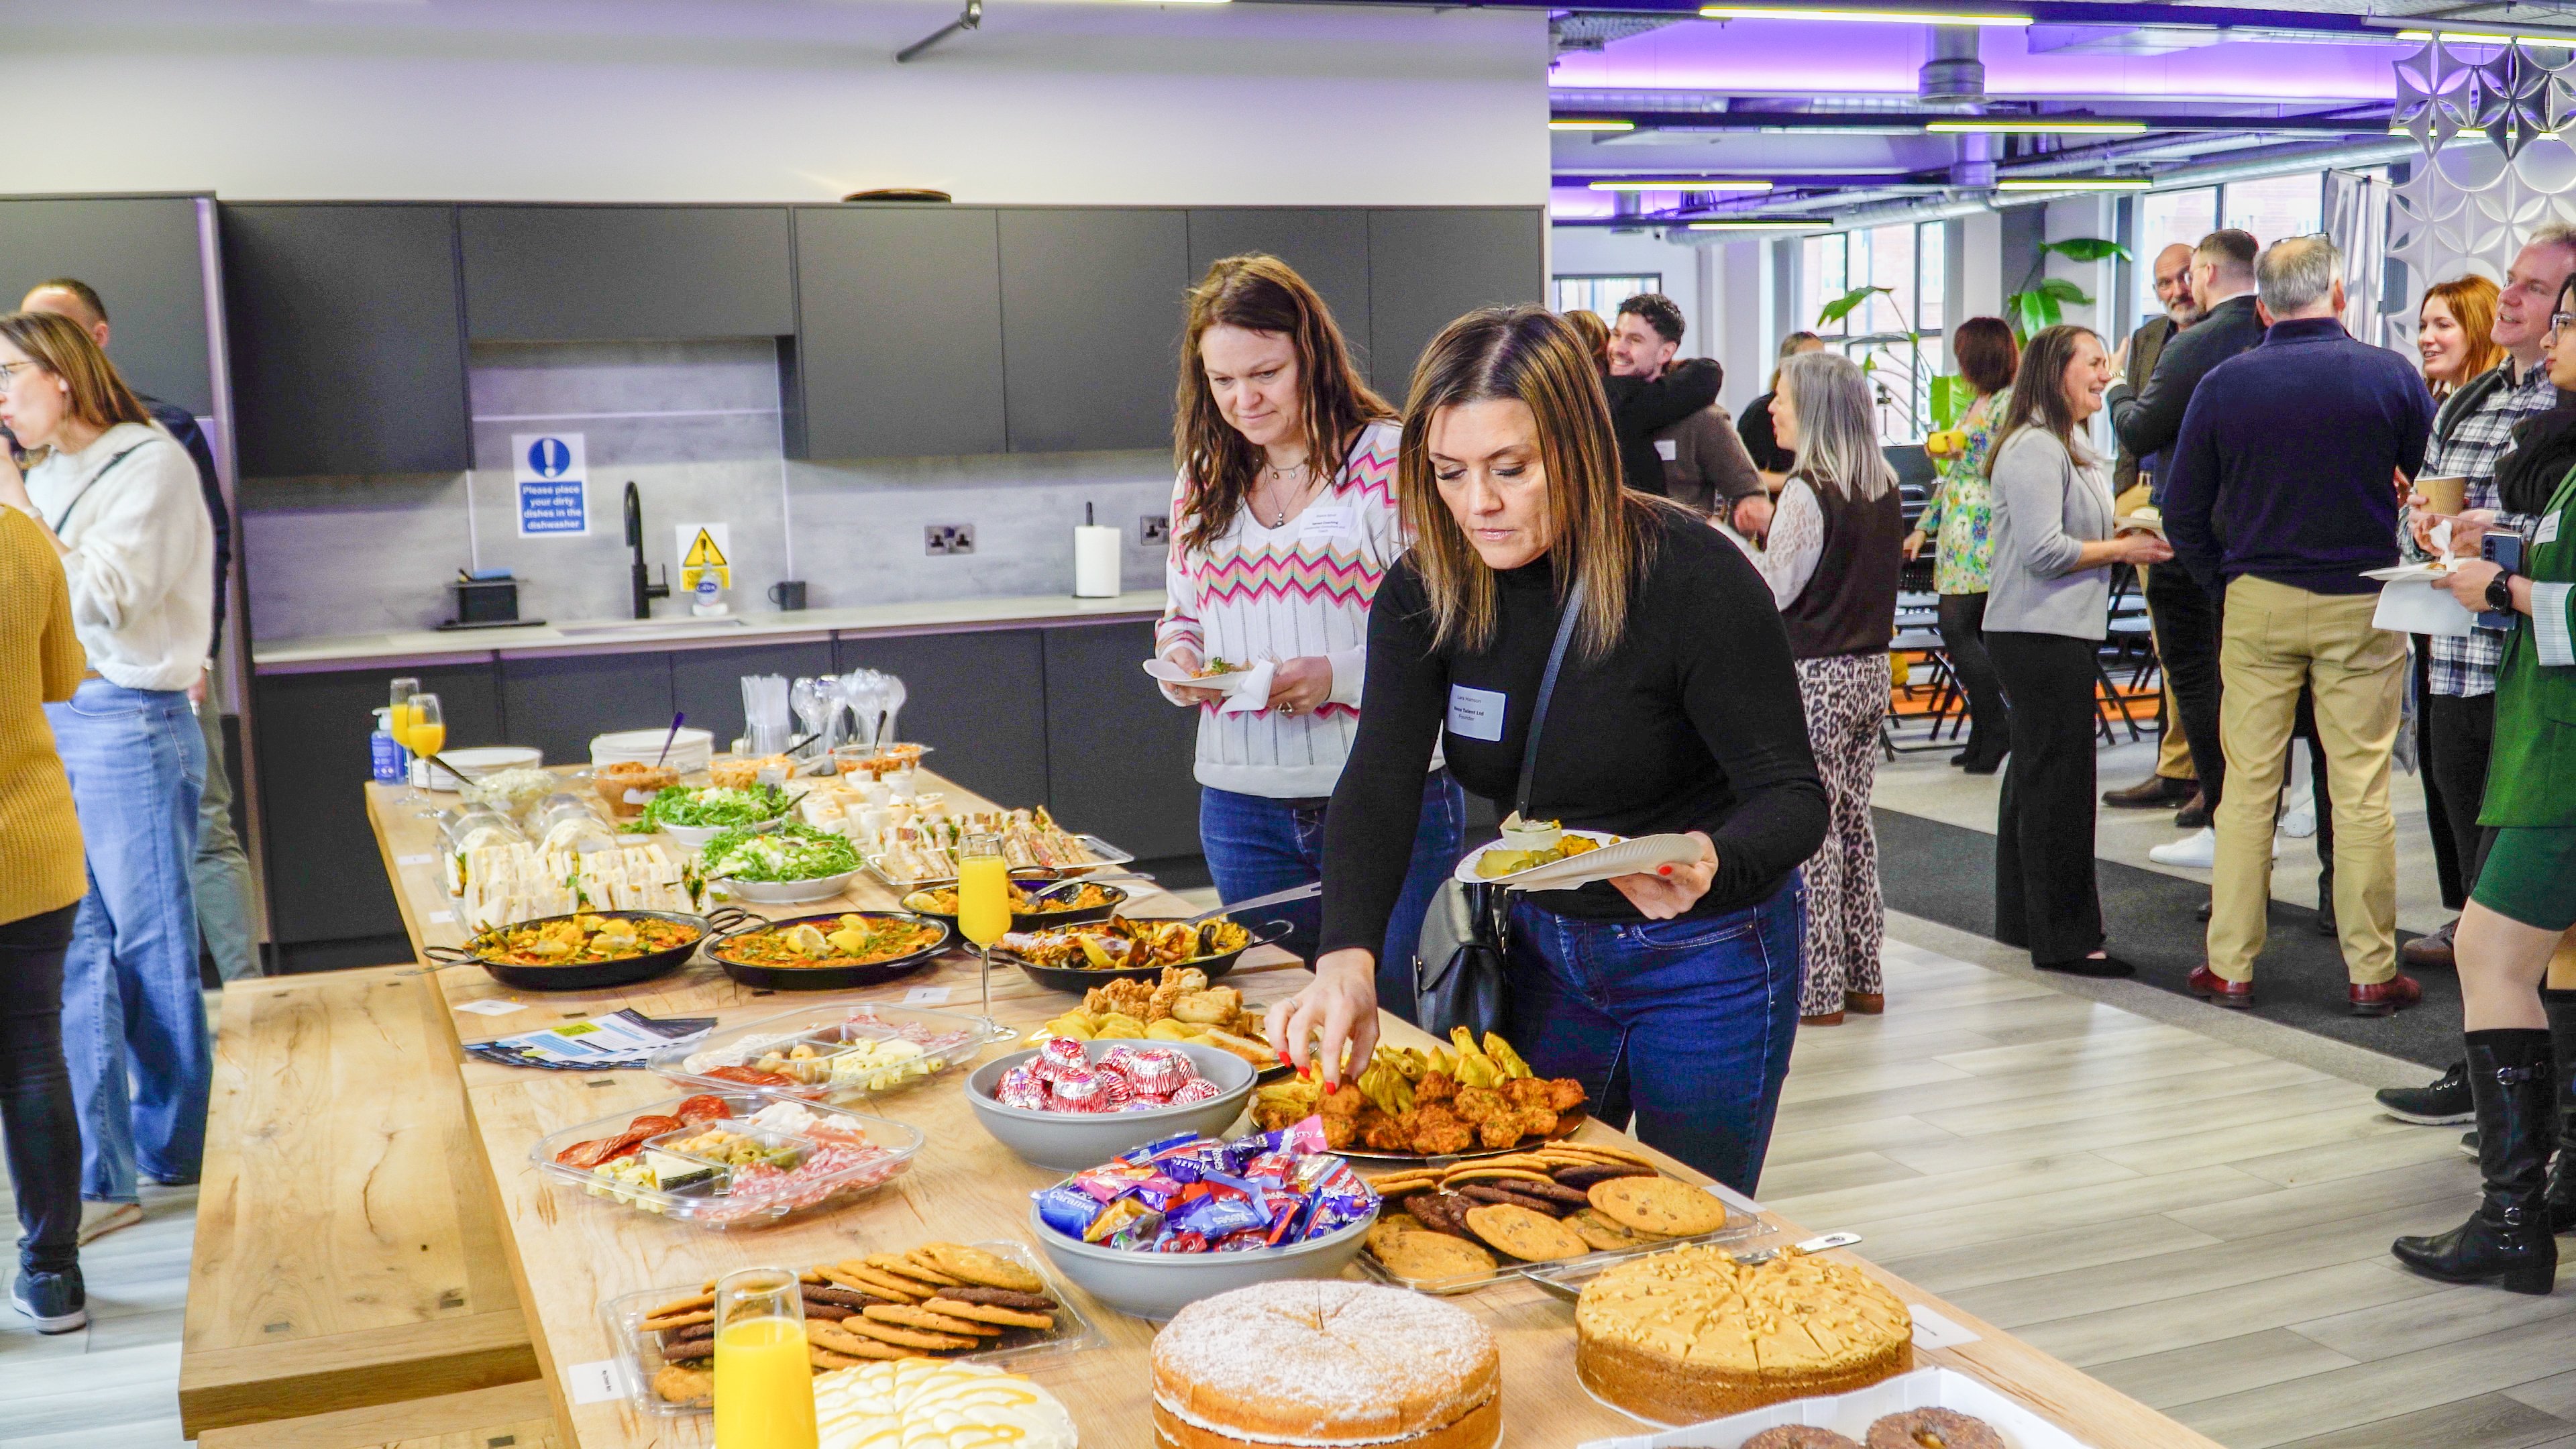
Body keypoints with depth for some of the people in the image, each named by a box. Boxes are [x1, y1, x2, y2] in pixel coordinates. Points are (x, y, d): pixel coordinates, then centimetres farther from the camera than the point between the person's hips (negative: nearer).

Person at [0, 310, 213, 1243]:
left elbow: (105, 602, -17)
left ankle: (171, 1155, 17)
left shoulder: (153, 464, -6)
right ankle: (99, 1176, 8)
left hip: (130, 726, -7)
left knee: (149, 947, 3)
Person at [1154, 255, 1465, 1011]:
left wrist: (1340, 675, -23)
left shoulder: (1391, 458, -7)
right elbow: (1181, 612, 21)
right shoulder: (1203, 478, 12)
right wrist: (1178, 658, -1)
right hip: (1242, 803, 5)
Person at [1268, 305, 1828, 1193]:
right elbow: (1377, 786, -17)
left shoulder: (1696, 578, -23)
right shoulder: (1424, 593, -9)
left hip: (1707, 962, -4)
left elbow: (1793, 795, -19)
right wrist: (1348, 956, -34)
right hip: (1543, 950, 5)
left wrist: (1711, 866, -41)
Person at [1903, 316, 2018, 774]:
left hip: (1984, 535, -9)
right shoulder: (1976, 406, 20)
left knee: (1958, 629, -11)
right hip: (1958, 535, 9)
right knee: (1968, 637, 8)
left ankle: (1997, 727, -5)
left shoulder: (2009, 404, -9)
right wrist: (1924, 527, 23)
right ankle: (1984, 737, 11)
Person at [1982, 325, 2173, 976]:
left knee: (2035, 775, 15)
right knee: (2057, 781, -8)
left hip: (2065, 631, 11)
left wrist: (2127, 536, 10)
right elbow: (2042, 550, -22)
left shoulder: (2073, 448, 19)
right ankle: (2063, 939, -3)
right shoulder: (2033, 448, -15)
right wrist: (2121, 549, -13)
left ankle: (2024, 920, 23)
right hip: (2039, 633, -11)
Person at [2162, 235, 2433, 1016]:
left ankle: (2230, 966, 10)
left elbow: (2182, 510, 1)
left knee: (2248, 784, 7)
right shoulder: (2389, 375, -4)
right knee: (2362, 791, 4)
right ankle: (2372, 973, 10)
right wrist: (2414, 578, 18)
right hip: (2364, 604, -1)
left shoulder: (2223, 384, -2)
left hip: (2257, 601, 1)